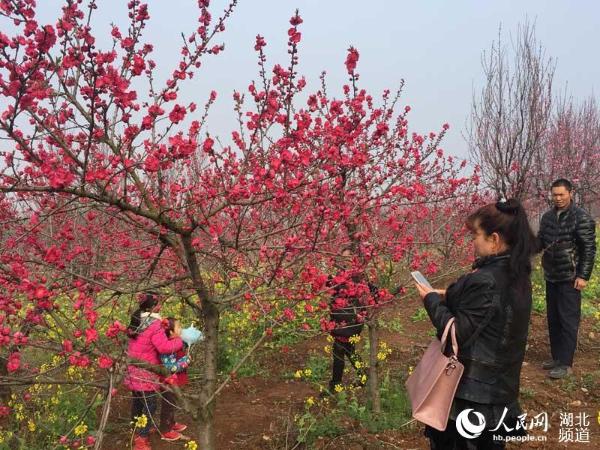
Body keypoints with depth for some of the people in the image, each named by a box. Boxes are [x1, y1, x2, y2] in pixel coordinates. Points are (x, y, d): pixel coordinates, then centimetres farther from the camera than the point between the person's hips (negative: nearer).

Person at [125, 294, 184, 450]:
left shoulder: (136, 321, 6)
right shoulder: (154, 324, -22)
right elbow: (164, 347, -26)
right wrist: (179, 341, -11)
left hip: (134, 370, 9)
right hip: (146, 373, -9)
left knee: (137, 400, 23)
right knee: (150, 404, 0)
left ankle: (137, 430, 40)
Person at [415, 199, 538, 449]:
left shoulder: (485, 281, -28)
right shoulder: (517, 274, 0)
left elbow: (457, 334, -23)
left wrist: (432, 300, -12)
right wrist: (450, 297, 3)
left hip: (472, 388, -8)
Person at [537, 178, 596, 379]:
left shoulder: (581, 218, -10)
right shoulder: (548, 216, 8)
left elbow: (589, 249, -10)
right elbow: (540, 241, 16)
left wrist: (583, 276, -14)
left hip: (570, 278, -6)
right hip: (551, 277, 7)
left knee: (568, 320, -2)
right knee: (553, 319, 13)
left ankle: (565, 363, 5)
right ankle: (556, 357, 25)